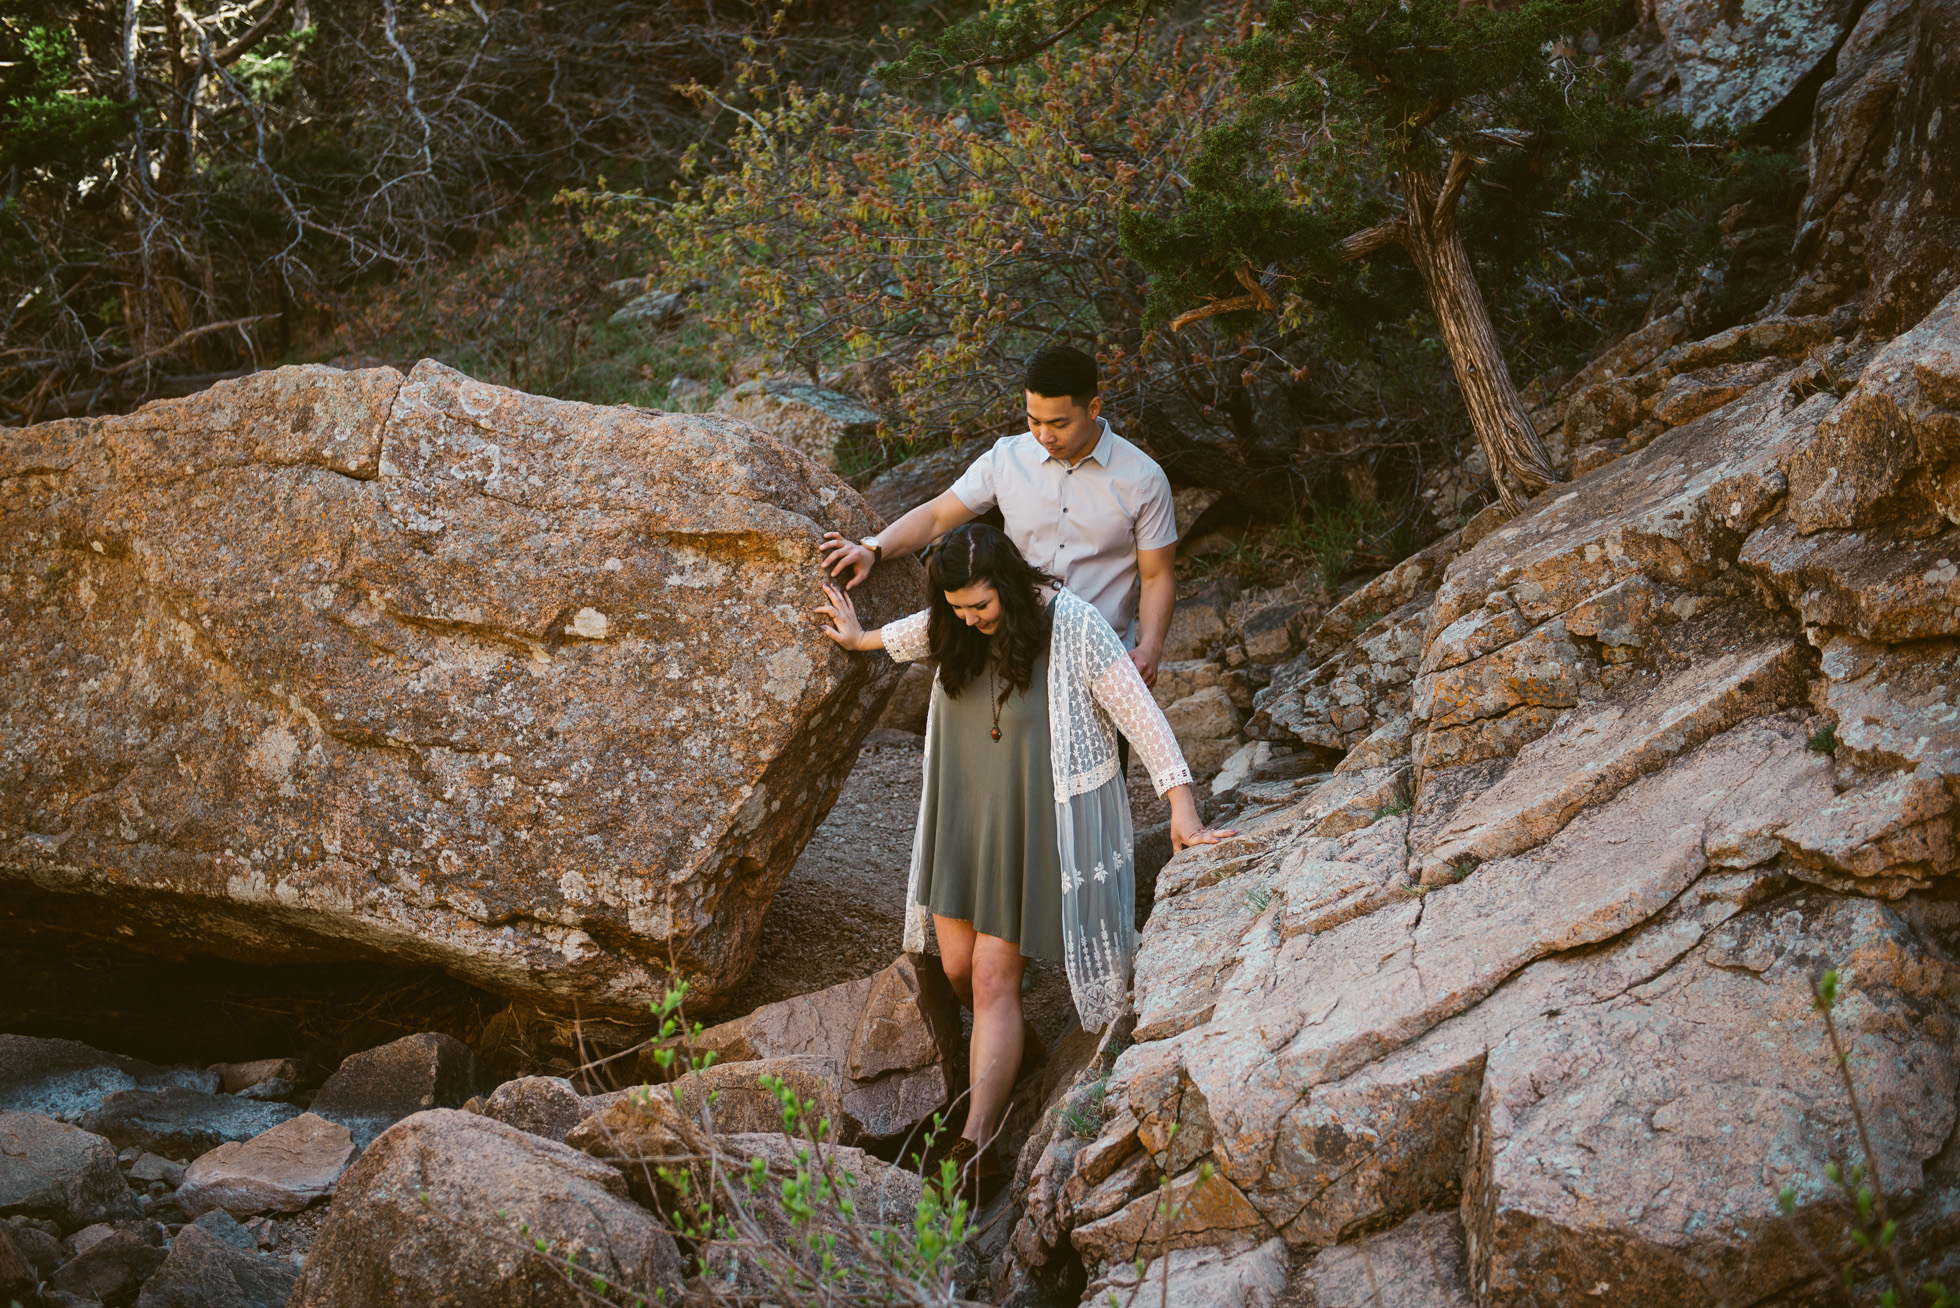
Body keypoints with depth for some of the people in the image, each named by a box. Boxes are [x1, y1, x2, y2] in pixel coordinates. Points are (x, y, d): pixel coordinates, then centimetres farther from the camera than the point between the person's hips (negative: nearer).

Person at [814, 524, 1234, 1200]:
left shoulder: (1072, 626, -20)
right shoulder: (956, 628, -3)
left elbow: (1139, 713, -18)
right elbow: (921, 629, 22)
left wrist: (1181, 807, -21)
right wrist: (862, 639, 40)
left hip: (1040, 824, -6)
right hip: (964, 815, 6)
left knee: (993, 979, -10)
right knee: (958, 968, 11)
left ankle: (977, 1146, -8)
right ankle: (1014, 1049, 41)